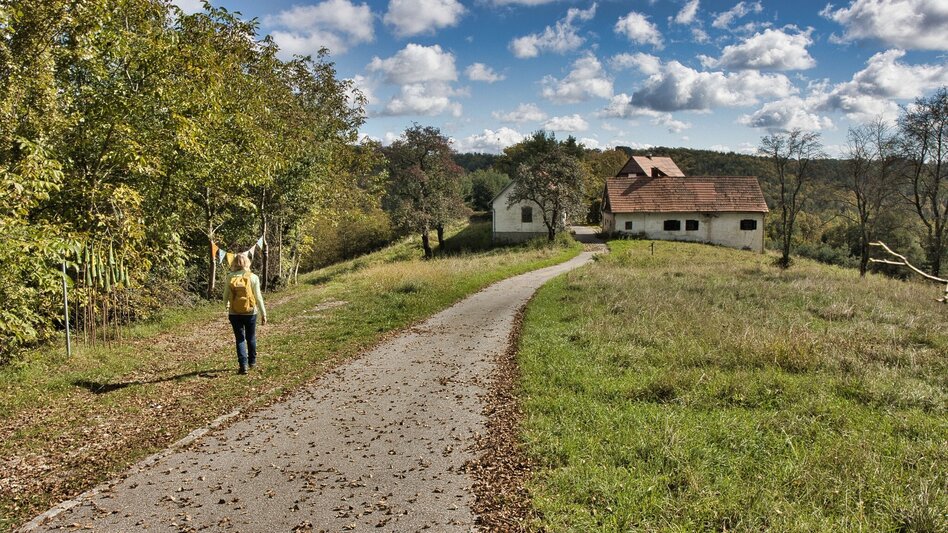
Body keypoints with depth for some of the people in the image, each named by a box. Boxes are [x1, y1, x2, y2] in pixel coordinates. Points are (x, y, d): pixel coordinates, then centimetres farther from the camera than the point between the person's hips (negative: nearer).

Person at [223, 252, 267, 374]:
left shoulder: (230, 277, -5)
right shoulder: (253, 277, -9)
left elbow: (226, 297, 0)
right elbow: (258, 297, -9)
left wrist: (228, 307, 22)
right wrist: (263, 314, -2)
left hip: (234, 313, 0)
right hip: (250, 313, 0)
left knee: (240, 339, 9)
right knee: (251, 337, 19)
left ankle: (243, 365, 0)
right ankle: (252, 361, 33)